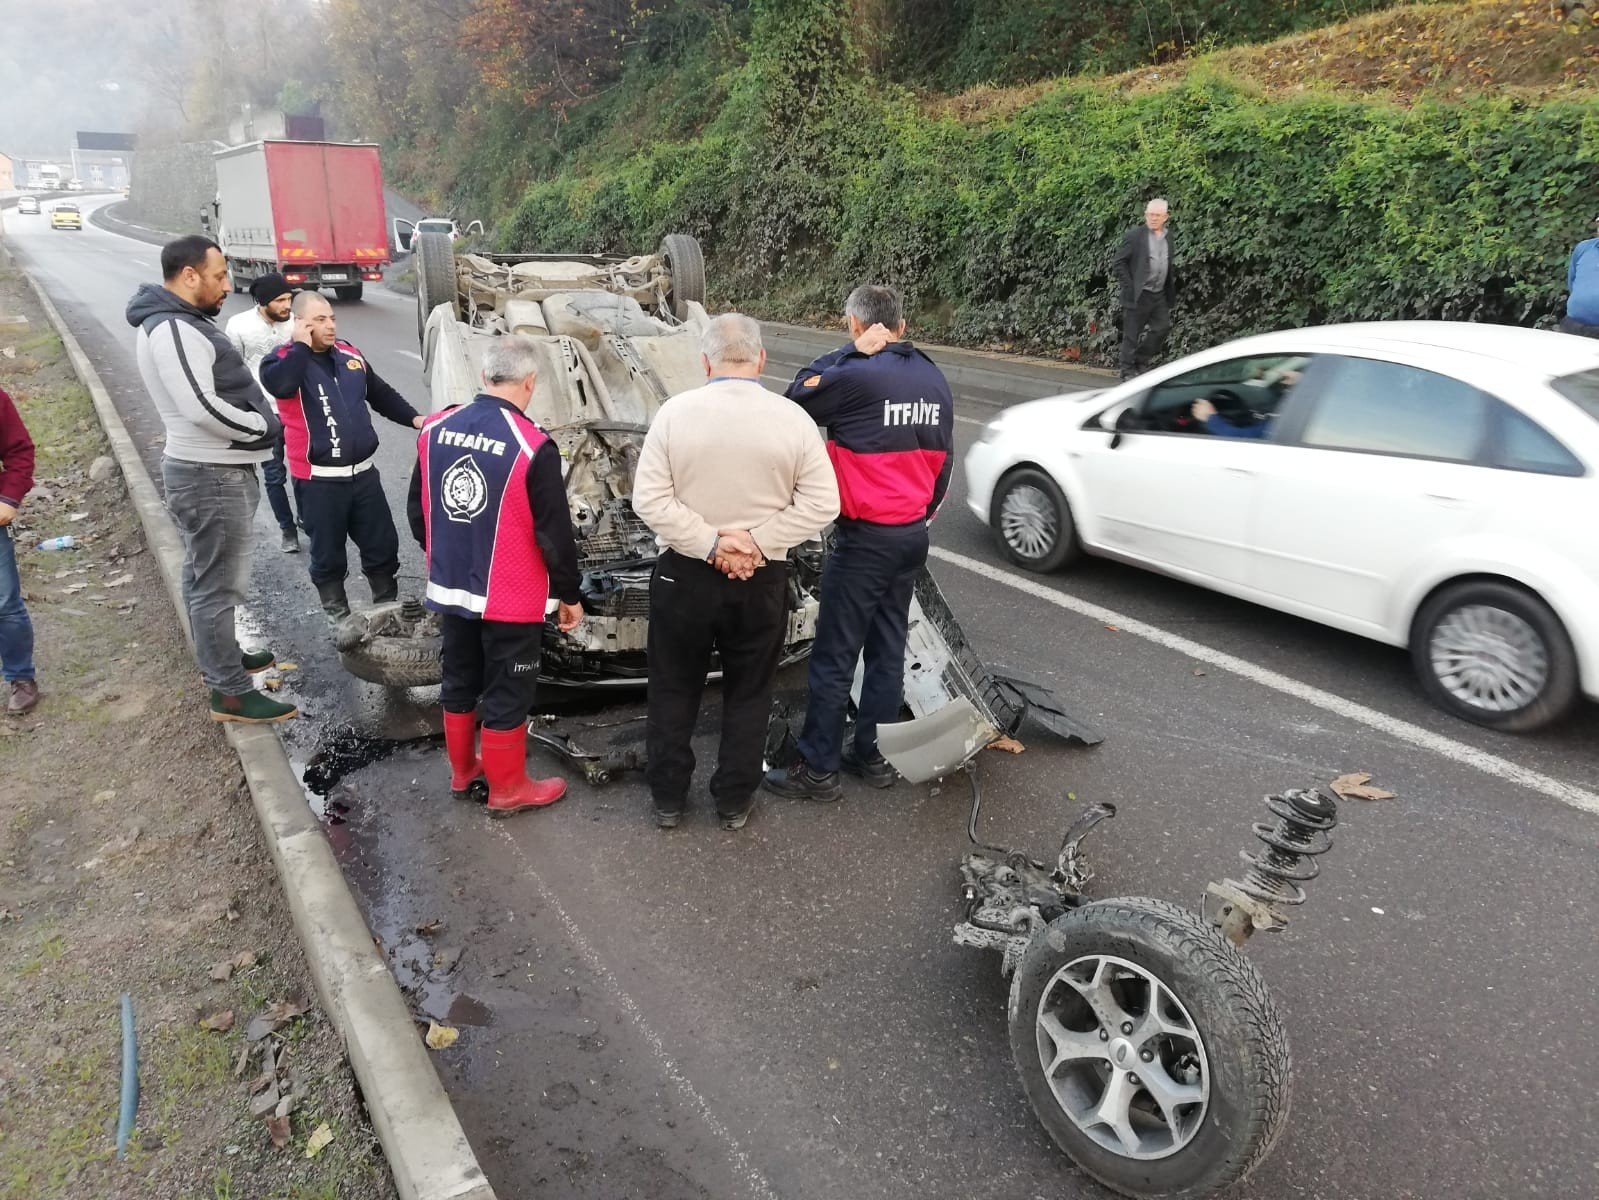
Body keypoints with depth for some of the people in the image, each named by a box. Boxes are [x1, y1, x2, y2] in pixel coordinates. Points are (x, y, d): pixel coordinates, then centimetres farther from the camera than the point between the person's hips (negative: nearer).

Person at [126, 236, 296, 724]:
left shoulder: (183, 322, 13)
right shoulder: (172, 330, -20)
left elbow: (224, 386, 18)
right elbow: (202, 407, -28)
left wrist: (263, 420, 3)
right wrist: (266, 426, -15)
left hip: (212, 469, 11)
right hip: (213, 476, -11)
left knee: (205, 576, 22)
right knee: (218, 585, -4)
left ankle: (218, 658, 39)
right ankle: (230, 694, 4)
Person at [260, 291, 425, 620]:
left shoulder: (349, 354, 9)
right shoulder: (283, 360, -7)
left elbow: (380, 393, 21)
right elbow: (280, 385, -31)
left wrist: (413, 418, 10)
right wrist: (301, 345, -19)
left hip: (363, 472, 5)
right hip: (319, 480, -5)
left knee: (383, 544, 11)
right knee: (328, 553, 8)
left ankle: (387, 605, 29)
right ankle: (338, 615, 24)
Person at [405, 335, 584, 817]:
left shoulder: (435, 429, -3)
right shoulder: (533, 447, -21)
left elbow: (417, 511, 8)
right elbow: (555, 534, -15)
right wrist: (570, 595, -3)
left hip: (449, 588, 6)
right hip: (509, 598, -6)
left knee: (458, 681, 21)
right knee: (507, 693, 9)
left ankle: (462, 770, 38)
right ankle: (507, 789, 23)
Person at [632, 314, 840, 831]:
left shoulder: (676, 412, -10)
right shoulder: (793, 419, -8)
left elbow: (649, 499, -13)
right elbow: (821, 503, -10)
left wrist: (710, 543, -13)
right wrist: (756, 541, -12)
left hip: (683, 575, 0)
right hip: (761, 580, 0)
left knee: (674, 691, 16)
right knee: (748, 694, 16)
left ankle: (668, 798, 28)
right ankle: (734, 802, 27)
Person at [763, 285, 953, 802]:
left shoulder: (857, 376, -17)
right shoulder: (934, 380, 8)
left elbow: (797, 398, -2)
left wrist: (852, 351, -3)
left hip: (865, 539, -8)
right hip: (913, 536, 8)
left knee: (834, 656, 1)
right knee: (887, 648, 15)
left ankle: (817, 768, 9)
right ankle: (874, 754, 25)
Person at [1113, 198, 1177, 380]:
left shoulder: (1168, 237, 12)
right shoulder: (1135, 235, -6)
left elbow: (1168, 266, 20)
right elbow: (1120, 262, -6)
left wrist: (1171, 291, 11)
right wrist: (1128, 287, -13)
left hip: (1160, 295, 6)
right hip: (1138, 295, -6)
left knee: (1163, 327, 2)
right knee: (1132, 335, 0)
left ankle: (1142, 360, 18)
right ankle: (1128, 370, 11)